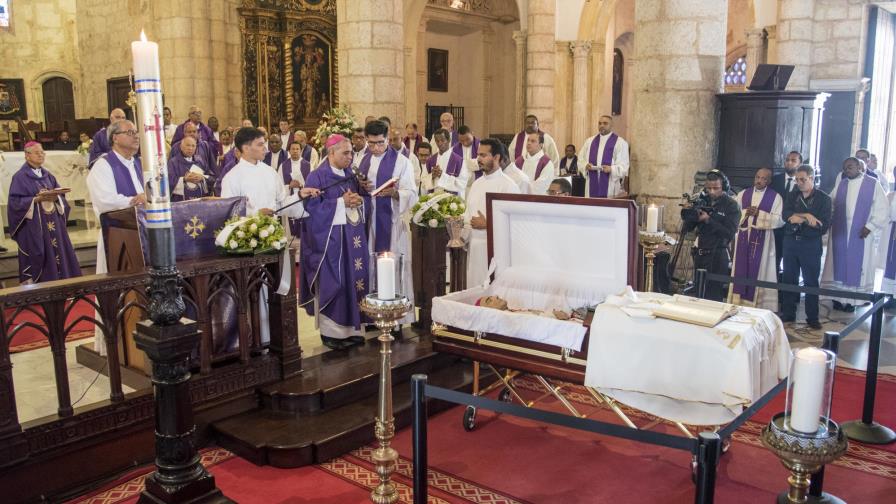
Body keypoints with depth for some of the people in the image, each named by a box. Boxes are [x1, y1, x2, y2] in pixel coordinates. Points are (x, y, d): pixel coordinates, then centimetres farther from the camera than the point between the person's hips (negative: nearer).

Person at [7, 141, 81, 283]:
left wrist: (56, 197, -11)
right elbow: (15, 201, -11)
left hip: (52, 223, 6)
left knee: (57, 252, 5)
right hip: (33, 226, -6)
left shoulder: (48, 175, 15)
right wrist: (37, 199, -20)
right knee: (37, 258, -5)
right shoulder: (20, 177, -4)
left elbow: (61, 195, 12)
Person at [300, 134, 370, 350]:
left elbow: (360, 200, 17)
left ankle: (350, 328, 16)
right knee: (331, 283, -2)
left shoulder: (350, 176, 13)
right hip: (329, 239, -6)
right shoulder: (317, 177, -7)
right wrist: (341, 202, -18)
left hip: (353, 238, 7)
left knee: (353, 280, 7)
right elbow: (312, 206, -15)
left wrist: (358, 201, -7)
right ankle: (330, 331, 8)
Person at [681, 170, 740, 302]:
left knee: (713, 296, -6)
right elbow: (688, 228, 7)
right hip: (700, 254, 5)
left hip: (718, 256, -5)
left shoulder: (731, 206, -6)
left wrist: (708, 220, -21)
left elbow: (729, 233, -15)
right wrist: (688, 213, -13)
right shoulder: (702, 201, 7)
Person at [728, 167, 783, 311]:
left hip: (762, 238, -3)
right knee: (741, 268, 5)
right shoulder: (743, 194, 10)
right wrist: (745, 212, -12)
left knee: (758, 270, 0)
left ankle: (756, 303, 7)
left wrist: (759, 214, -18)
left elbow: (779, 220, -9)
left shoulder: (775, 197, -1)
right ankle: (738, 301, 12)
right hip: (743, 236, 3)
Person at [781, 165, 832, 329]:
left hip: (811, 244, -3)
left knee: (811, 281, 4)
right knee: (789, 279, 9)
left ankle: (812, 317, 14)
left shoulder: (824, 199, -3)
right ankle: (788, 313, 20)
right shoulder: (791, 196, 8)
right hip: (790, 242, 3)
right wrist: (806, 216, -21)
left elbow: (824, 225, -12)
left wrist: (799, 219, -15)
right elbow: (786, 215, -9)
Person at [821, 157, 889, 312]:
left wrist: (870, 226, -11)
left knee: (857, 266, 3)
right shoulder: (840, 184, 8)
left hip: (861, 234, -3)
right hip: (839, 233, 3)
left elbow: (883, 209, -2)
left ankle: (852, 300, 8)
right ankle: (838, 298, 11)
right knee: (839, 265, 4)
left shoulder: (873, 184, -2)